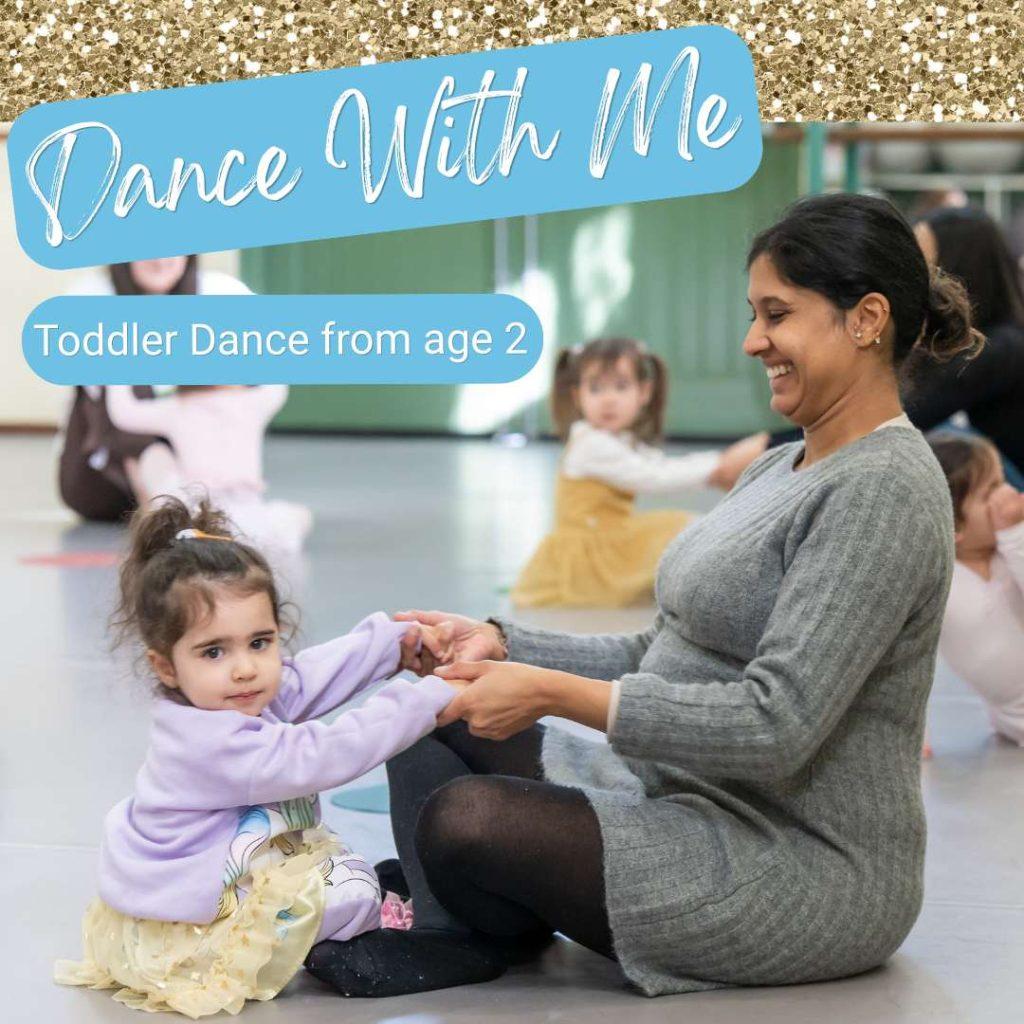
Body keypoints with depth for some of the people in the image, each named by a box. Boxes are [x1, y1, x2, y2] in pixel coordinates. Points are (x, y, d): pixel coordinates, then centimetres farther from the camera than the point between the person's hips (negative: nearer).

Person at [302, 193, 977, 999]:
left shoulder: (881, 493, -19)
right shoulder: (785, 469, 13)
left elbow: (775, 727, -27)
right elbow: (660, 658, 15)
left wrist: (552, 692, -25)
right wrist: (502, 645, 1)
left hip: (809, 869, -10)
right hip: (689, 805, 10)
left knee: (467, 819, -27)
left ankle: (504, 938, 5)